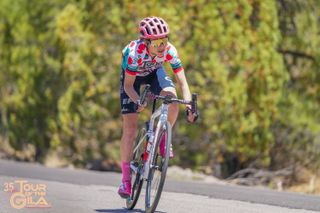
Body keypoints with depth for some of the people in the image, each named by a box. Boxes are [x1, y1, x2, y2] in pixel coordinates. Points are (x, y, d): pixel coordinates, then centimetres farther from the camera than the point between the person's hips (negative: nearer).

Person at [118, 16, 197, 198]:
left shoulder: (170, 51, -32)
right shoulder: (136, 52, -39)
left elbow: (182, 82, -29)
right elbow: (128, 85, -30)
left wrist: (189, 106, -43)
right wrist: (138, 101, -48)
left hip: (154, 71, 2)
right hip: (132, 75, -2)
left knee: (172, 97, -31)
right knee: (130, 127, -8)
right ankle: (126, 179, -2)